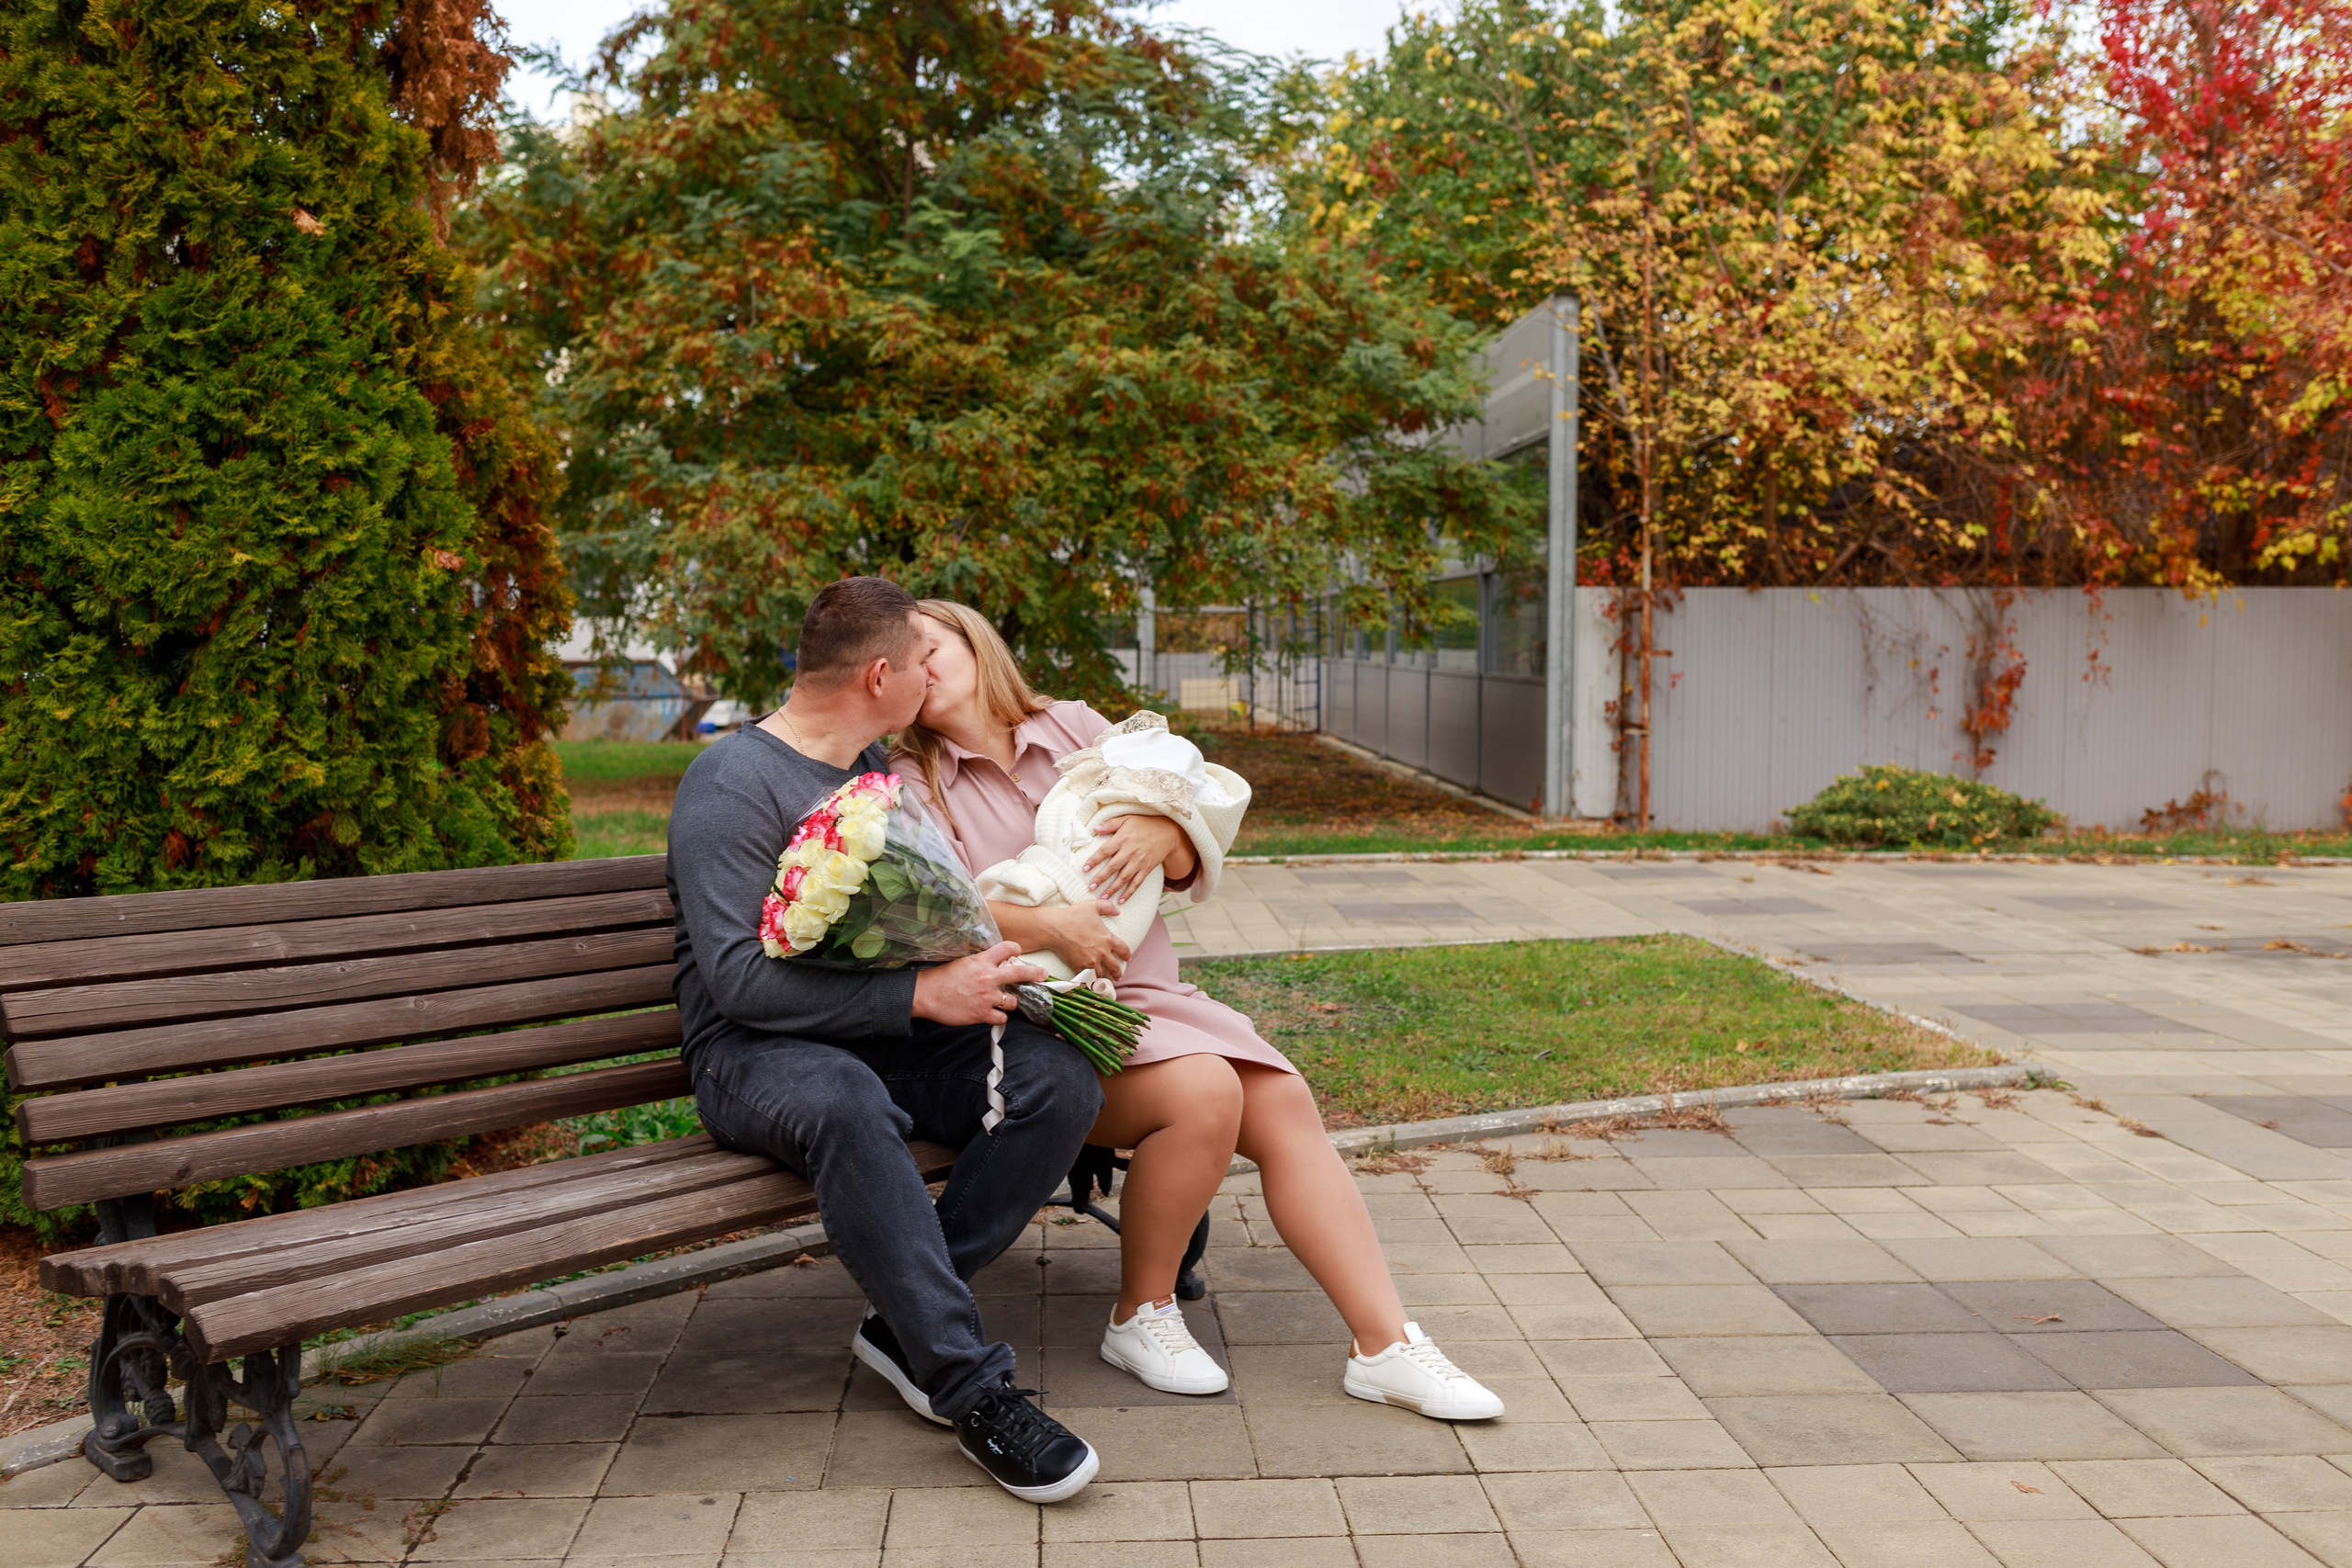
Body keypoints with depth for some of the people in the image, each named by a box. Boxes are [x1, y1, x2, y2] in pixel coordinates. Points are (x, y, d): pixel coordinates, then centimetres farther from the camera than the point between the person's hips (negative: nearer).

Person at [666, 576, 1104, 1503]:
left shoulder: (880, 768, 16)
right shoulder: (733, 784, -10)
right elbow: (741, 978, -21)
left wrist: (976, 961, 11)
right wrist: (922, 994, -23)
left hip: (891, 1038, 7)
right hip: (754, 1053, -7)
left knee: (1061, 1075, -20)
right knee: (845, 1102, -42)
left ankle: (907, 1327, -14)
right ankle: (969, 1390, -34)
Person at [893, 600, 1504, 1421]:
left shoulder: (1076, 728, 14)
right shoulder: (912, 782, 3)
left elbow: (1190, 868, 14)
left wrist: (1165, 833, -10)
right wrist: (1047, 926, -27)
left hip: (1146, 994, 5)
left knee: (1286, 1104, -15)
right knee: (1204, 1092, -28)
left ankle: (1385, 1344, -11)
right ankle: (1140, 1317, -7)